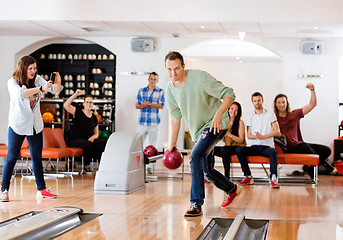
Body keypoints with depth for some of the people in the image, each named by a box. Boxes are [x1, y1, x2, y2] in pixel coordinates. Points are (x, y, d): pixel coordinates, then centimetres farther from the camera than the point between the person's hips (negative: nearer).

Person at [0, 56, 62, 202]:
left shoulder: (37, 79, 3)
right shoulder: (12, 82, -10)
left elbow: (54, 90, -4)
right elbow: (21, 93, -30)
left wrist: (57, 83, -27)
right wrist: (41, 89, -40)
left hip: (35, 125, 4)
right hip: (18, 125, -4)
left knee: (37, 158, 9)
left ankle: (41, 189, 15)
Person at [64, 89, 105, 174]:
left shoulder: (94, 117, 13)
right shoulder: (78, 112, 1)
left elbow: (96, 133, 17)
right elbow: (66, 105, -16)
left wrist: (92, 137, -7)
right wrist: (75, 94, -24)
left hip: (88, 140, 4)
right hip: (75, 141, -4)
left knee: (100, 142, -26)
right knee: (88, 144, -34)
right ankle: (86, 166, -14)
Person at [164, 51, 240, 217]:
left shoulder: (200, 78, -20)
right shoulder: (170, 89, -1)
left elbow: (229, 94, -17)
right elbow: (175, 117, 10)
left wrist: (219, 113, -33)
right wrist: (172, 144, 10)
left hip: (215, 125, -7)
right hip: (199, 131, 8)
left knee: (195, 156, -27)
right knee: (207, 170, 14)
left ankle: (196, 204, -23)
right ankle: (231, 190, 42)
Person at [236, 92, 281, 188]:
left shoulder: (270, 114, 7)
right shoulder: (250, 116, 16)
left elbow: (277, 132, -3)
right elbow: (249, 135, 11)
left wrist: (263, 136, -16)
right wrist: (256, 136, -13)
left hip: (267, 146, -3)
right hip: (254, 146, 3)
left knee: (272, 151, -38)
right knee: (239, 149, -25)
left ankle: (273, 178, -39)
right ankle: (248, 177, -20)